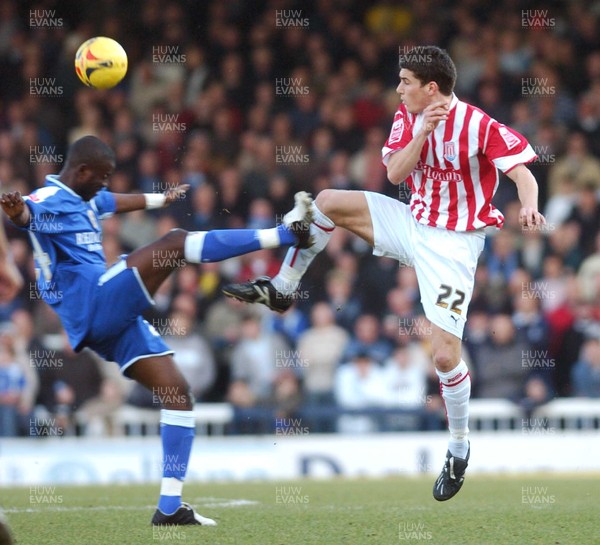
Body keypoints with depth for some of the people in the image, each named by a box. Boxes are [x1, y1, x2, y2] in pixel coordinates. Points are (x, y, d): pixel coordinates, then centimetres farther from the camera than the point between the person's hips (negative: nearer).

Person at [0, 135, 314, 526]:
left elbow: (117, 202, 45)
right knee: (175, 243, -19)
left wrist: (162, 198, 61)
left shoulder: (87, 199, 22)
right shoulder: (52, 200, -9)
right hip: (90, 304, -10)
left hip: (113, 318, 10)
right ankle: (287, 233, -17)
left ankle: (170, 505, 4)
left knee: (178, 391, 4)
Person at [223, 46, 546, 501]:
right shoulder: (407, 117, 1)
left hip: (453, 244, -6)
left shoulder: (480, 126, -18)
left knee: (445, 355, -11)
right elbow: (394, 173, -7)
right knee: (327, 202, -5)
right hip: (411, 221, 6)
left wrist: (529, 207, -40)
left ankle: (460, 449, 10)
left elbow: (523, 173, -19)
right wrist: (422, 132, -21)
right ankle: (281, 289, 9)